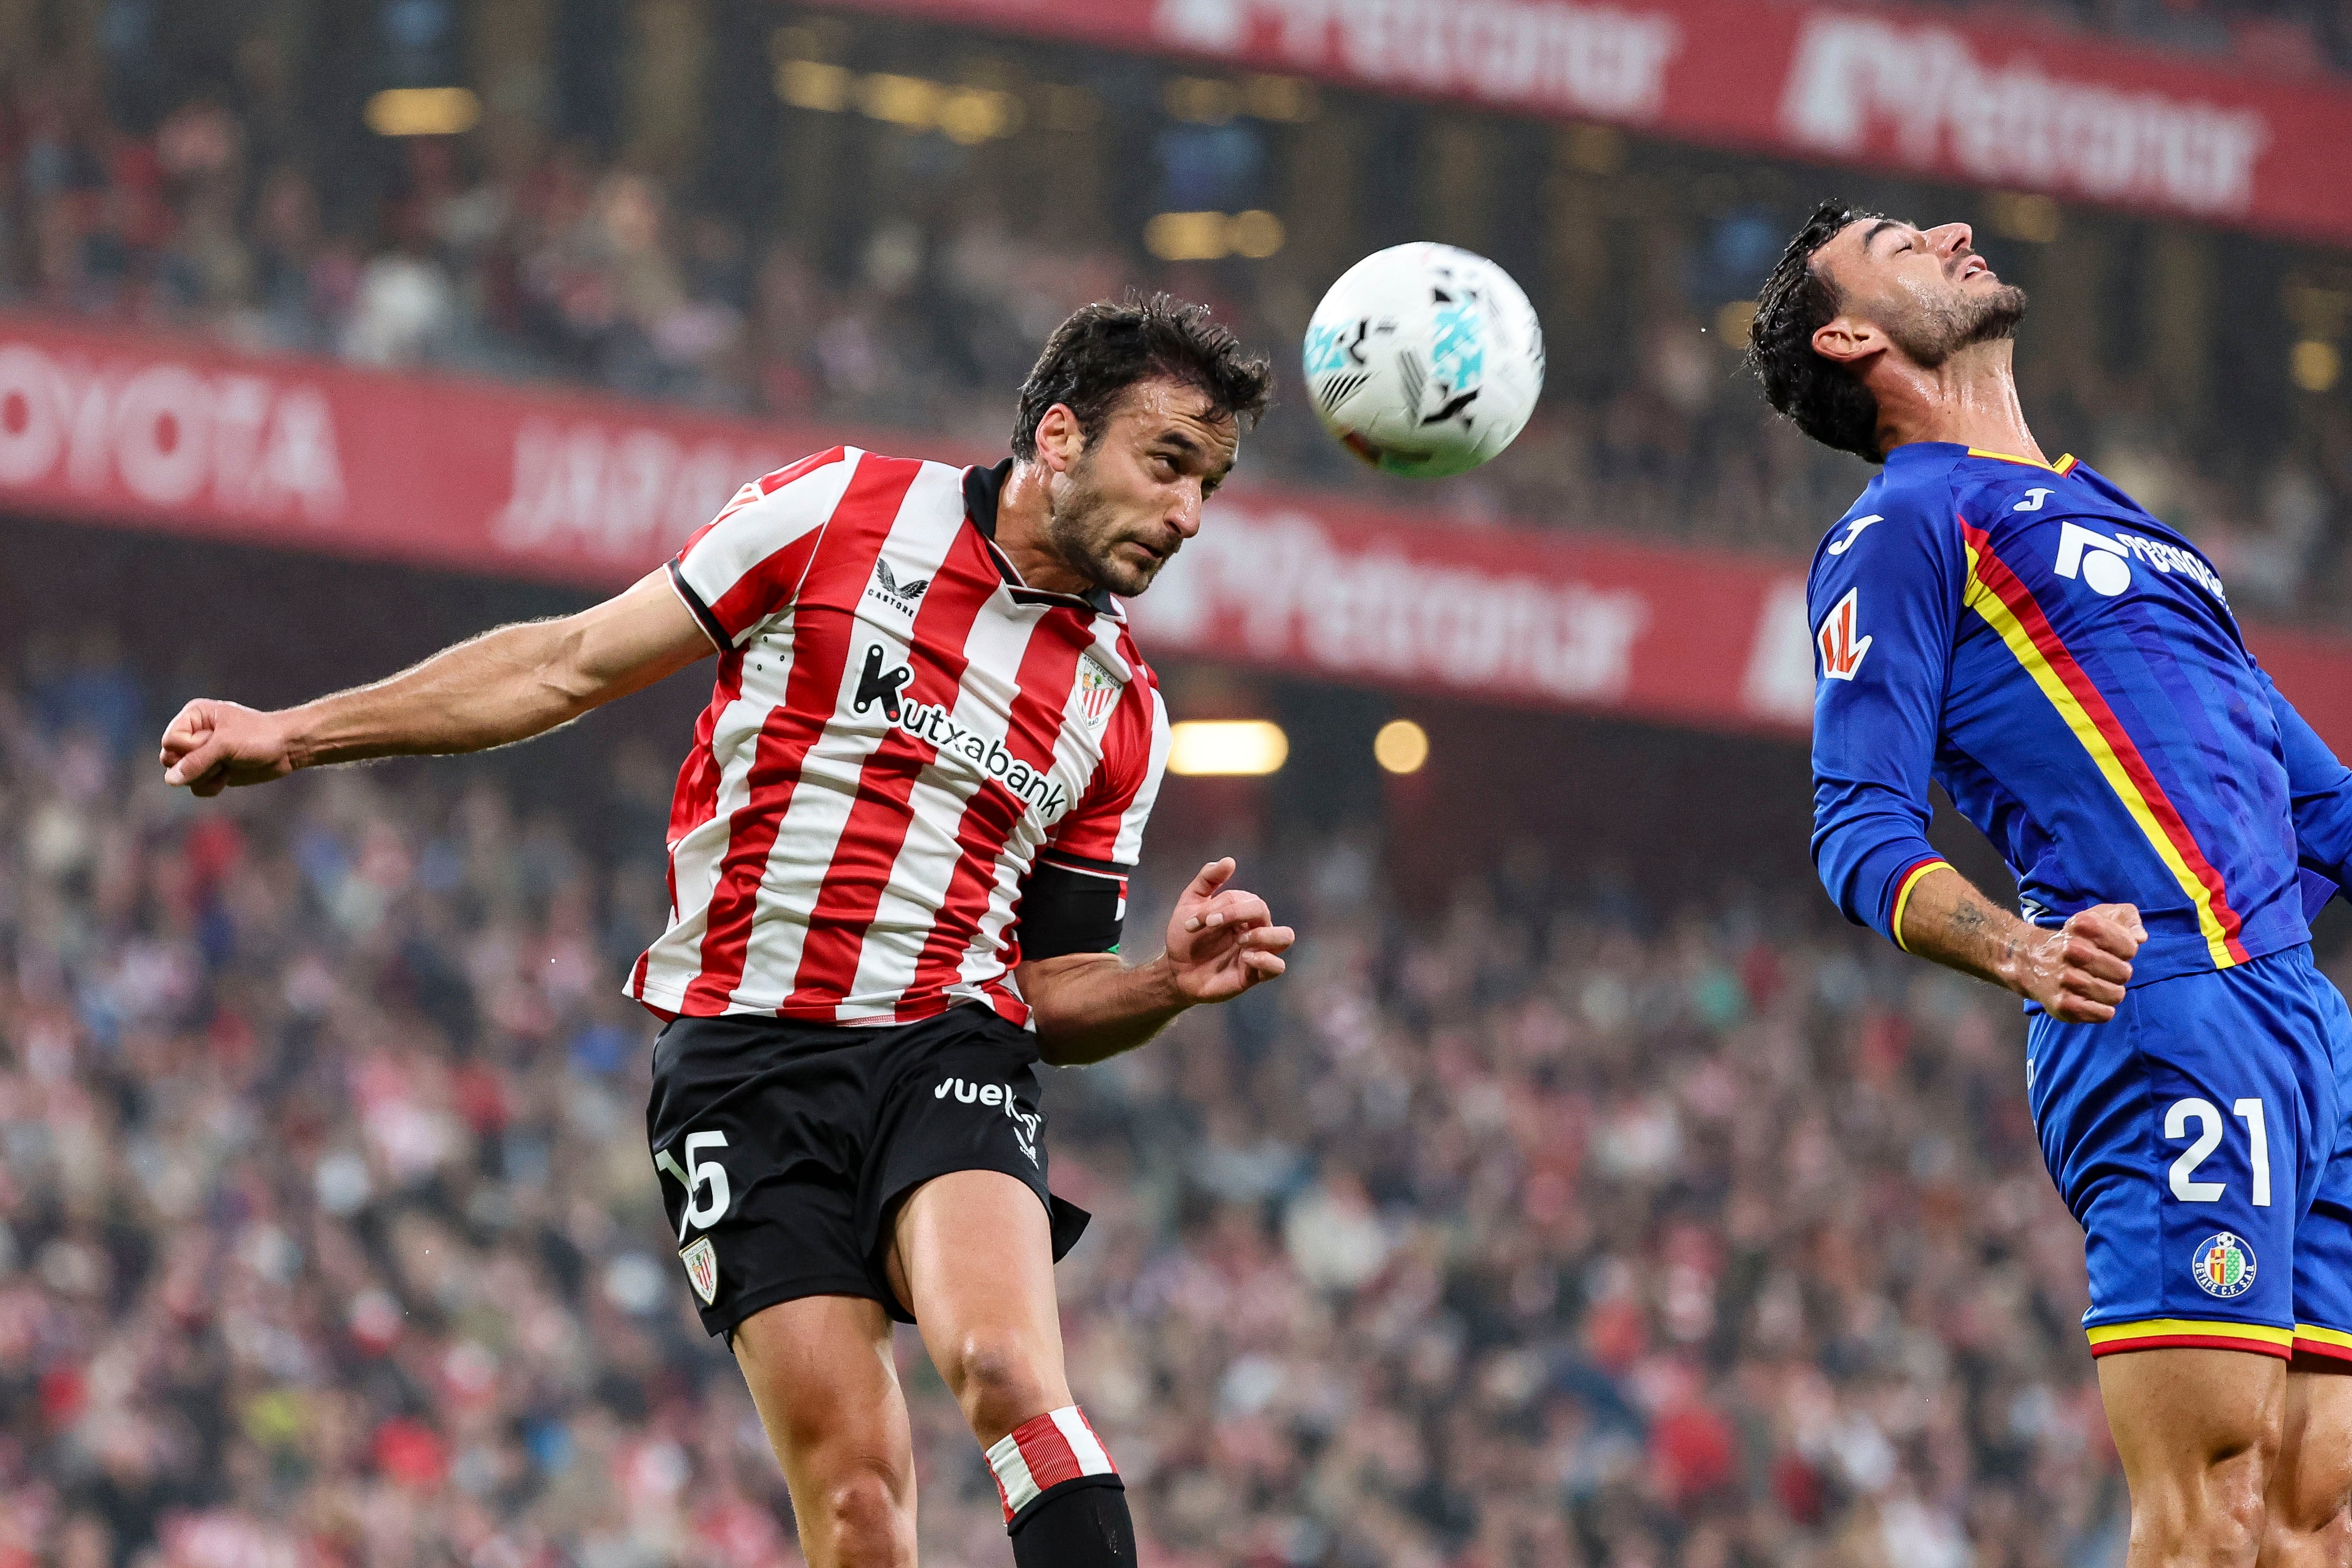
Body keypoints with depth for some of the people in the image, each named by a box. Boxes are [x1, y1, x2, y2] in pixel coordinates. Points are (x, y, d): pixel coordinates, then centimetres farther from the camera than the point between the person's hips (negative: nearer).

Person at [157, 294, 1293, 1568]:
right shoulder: (845, 511, 3)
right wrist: (293, 734, 7)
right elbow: (574, 664, 9)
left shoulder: (1121, 710, 13)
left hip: (946, 1045, 2)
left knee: (1005, 1368, -29)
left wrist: (1168, 983, -4)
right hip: (742, 1065, -2)